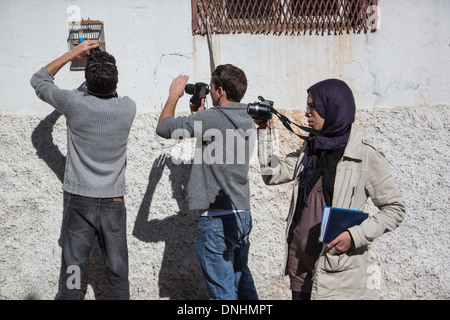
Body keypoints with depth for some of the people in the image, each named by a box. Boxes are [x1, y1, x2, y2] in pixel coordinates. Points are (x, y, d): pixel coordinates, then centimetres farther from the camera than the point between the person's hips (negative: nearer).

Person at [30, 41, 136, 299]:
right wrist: (103, 62, 20)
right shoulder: (128, 107, -6)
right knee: (118, 274, 9)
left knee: (72, 275, 6)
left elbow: (39, 80, 8)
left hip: (80, 203, -1)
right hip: (114, 203, 2)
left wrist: (72, 54, 10)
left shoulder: (75, 103, -11)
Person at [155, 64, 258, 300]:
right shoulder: (247, 121, 8)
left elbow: (164, 127, -8)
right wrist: (200, 114, 21)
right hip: (242, 216, 8)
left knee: (222, 291, 2)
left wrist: (174, 95, 7)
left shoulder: (211, 118, -17)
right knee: (242, 282, 19)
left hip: (217, 220, -8)